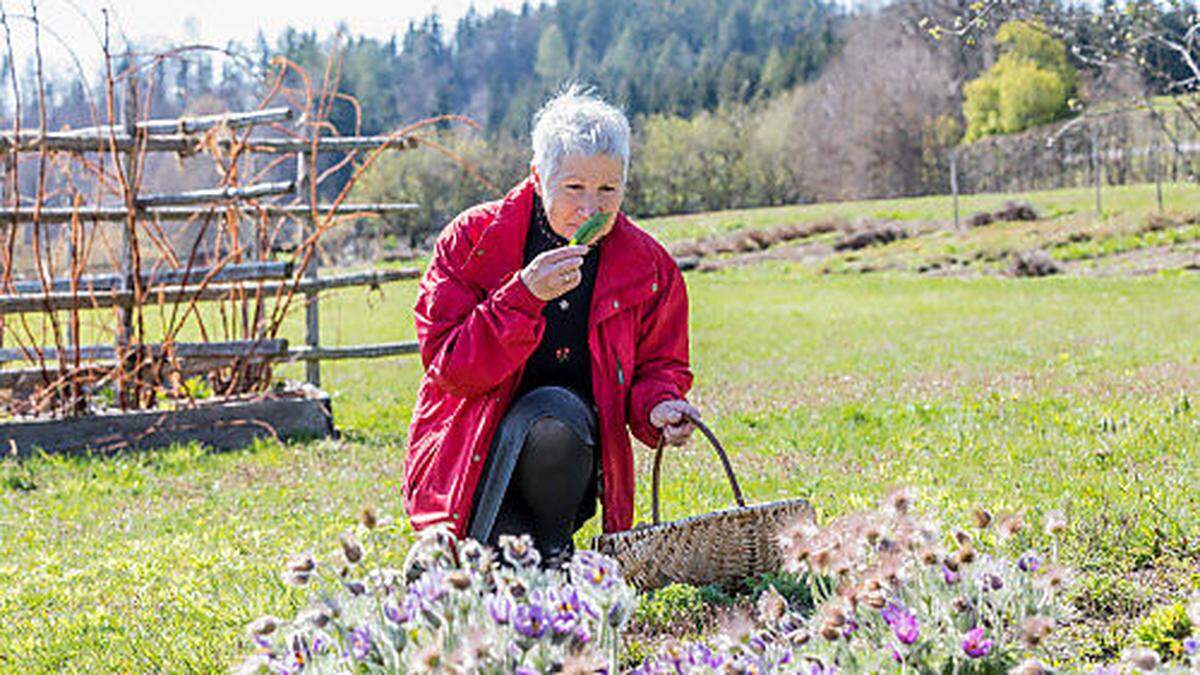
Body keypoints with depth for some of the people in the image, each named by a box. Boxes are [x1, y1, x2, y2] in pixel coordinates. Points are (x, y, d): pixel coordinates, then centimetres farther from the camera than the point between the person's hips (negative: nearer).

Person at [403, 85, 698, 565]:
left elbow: (659, 365, 11)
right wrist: (524, 296, -29)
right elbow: (448, 368, -15)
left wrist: (658, 406, -14)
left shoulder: (648, 266, -2)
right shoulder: (472, 238, -9)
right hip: (470, 458, -2)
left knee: (558, 414, -33)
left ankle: (554, 552, -7)